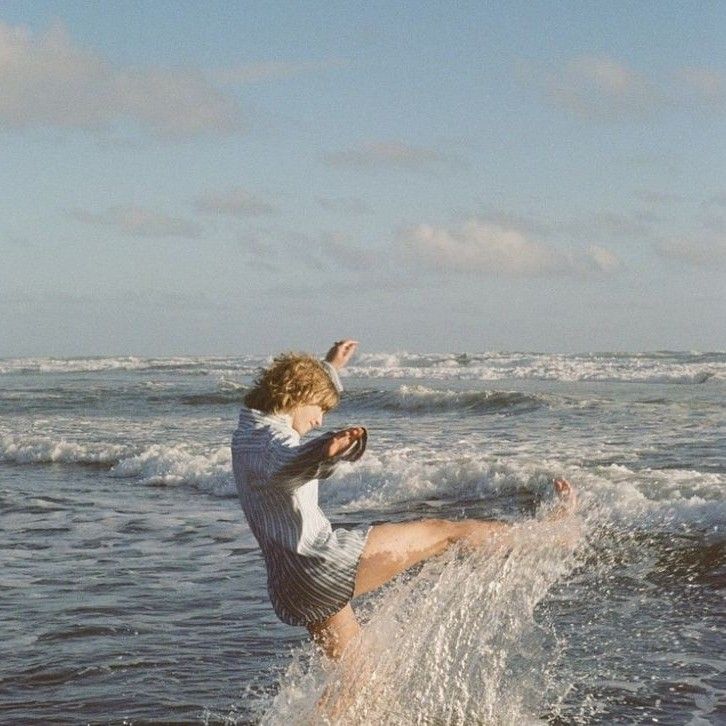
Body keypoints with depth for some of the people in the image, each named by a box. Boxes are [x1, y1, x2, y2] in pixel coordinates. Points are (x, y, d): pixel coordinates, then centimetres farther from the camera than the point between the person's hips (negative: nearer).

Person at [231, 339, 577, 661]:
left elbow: (292, 389, 39)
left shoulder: (248, 431, 17)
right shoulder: (271, 439, -14)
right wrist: (328, 450, -60)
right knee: (445, 532, -1)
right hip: (326, 558, -10)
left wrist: (330, 367, 48)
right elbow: (295, 462, -40)